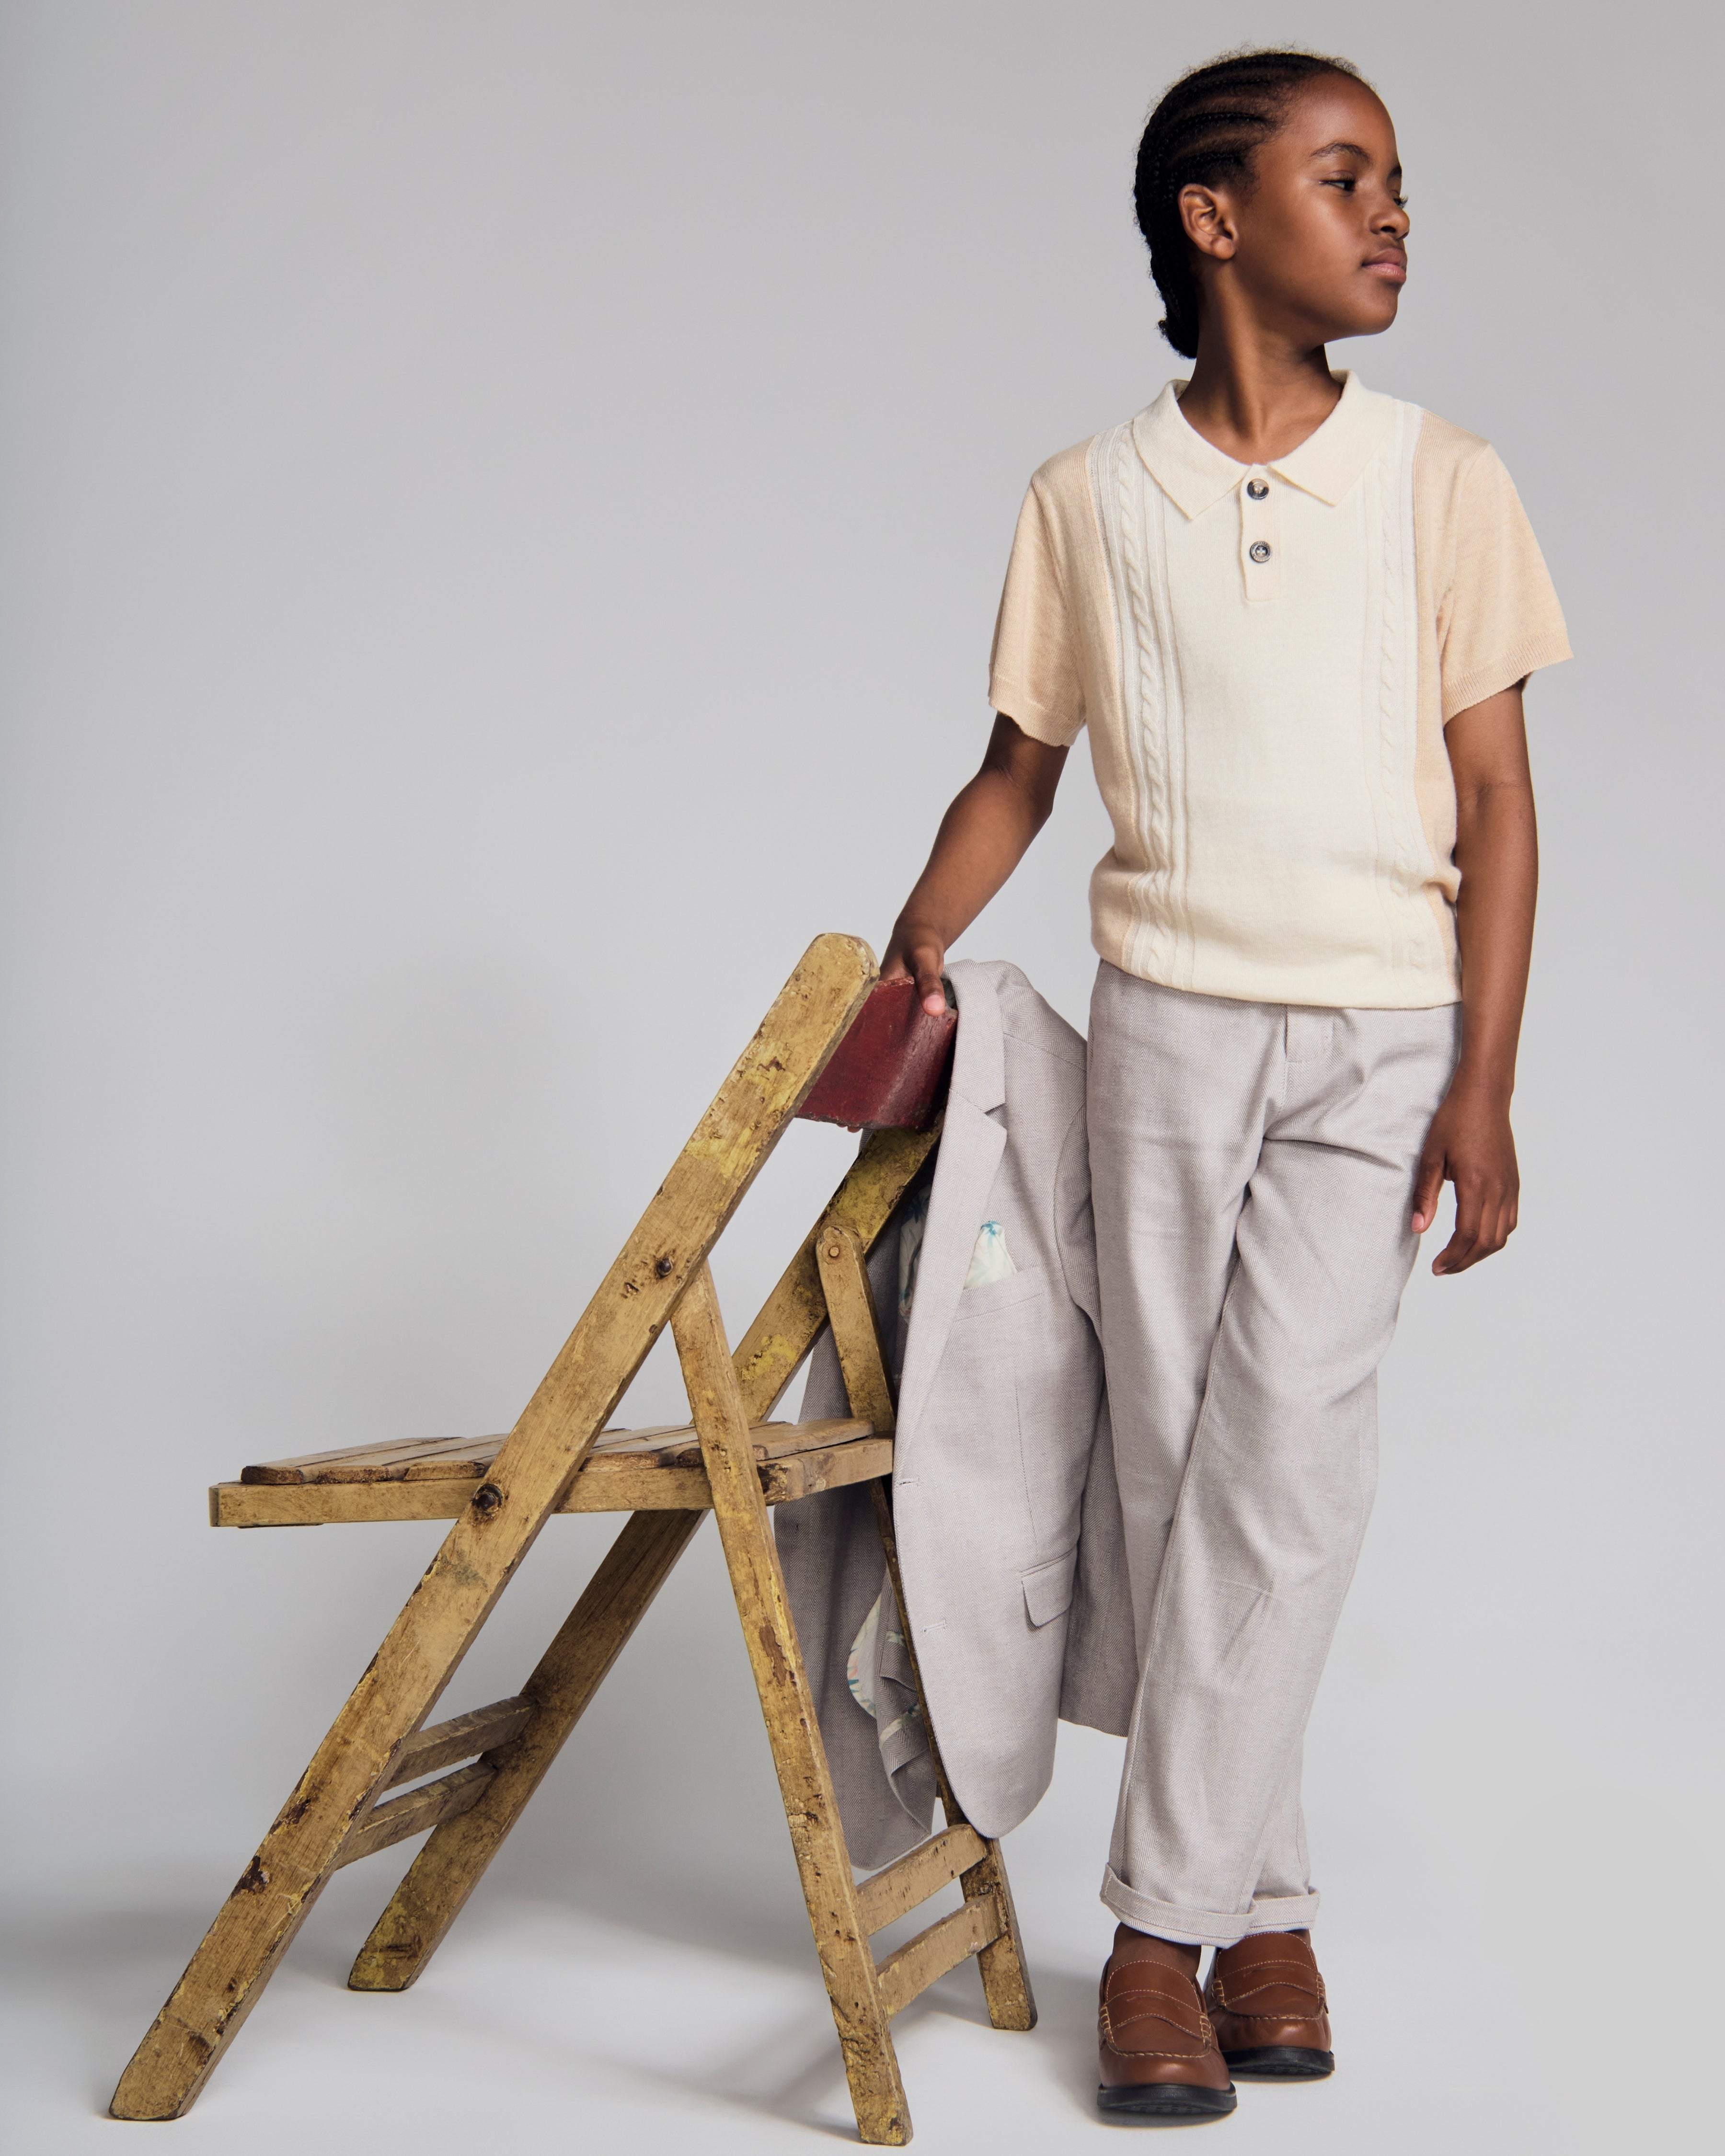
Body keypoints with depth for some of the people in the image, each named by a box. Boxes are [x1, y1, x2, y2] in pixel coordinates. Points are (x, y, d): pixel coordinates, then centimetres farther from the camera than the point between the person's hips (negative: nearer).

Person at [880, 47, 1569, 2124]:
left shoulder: (1440, 483, 1)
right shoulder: (1083, 501, 3)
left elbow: (1496, 804, 0)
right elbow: (1018, 768, 12)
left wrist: (1482, 1090, -7)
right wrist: (906, 959, -2)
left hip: (1379, 1040, -1)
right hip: (1164, 1029, 2)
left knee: (1281, 1466, -10)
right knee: (1172, 1478, 3)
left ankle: (1162, 1925, 0)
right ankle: (1264, 1908, 15)